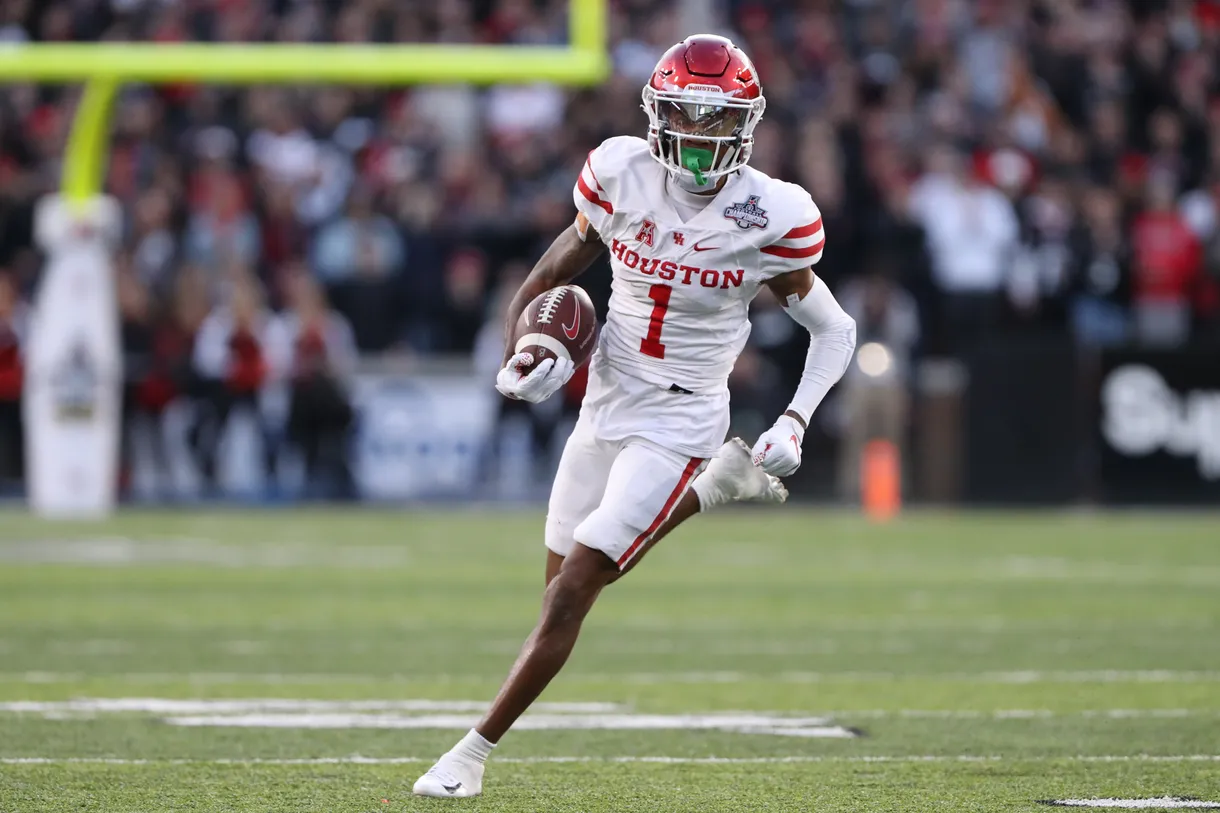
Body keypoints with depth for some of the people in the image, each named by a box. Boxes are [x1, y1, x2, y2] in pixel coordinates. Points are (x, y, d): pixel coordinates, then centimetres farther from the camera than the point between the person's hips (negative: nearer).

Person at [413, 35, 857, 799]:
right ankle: (715, 485, 35)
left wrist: (795, 424, -15)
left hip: (676, 427, -5)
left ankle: (474, 752, 1)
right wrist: (524, 356, -13)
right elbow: (549, 279, 5)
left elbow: (835, 332, -2)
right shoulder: (623, 178, -8)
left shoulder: (770, 217, -15)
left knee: (570, 597, -11)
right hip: (604, 411, 5)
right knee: (569, 585, 17)